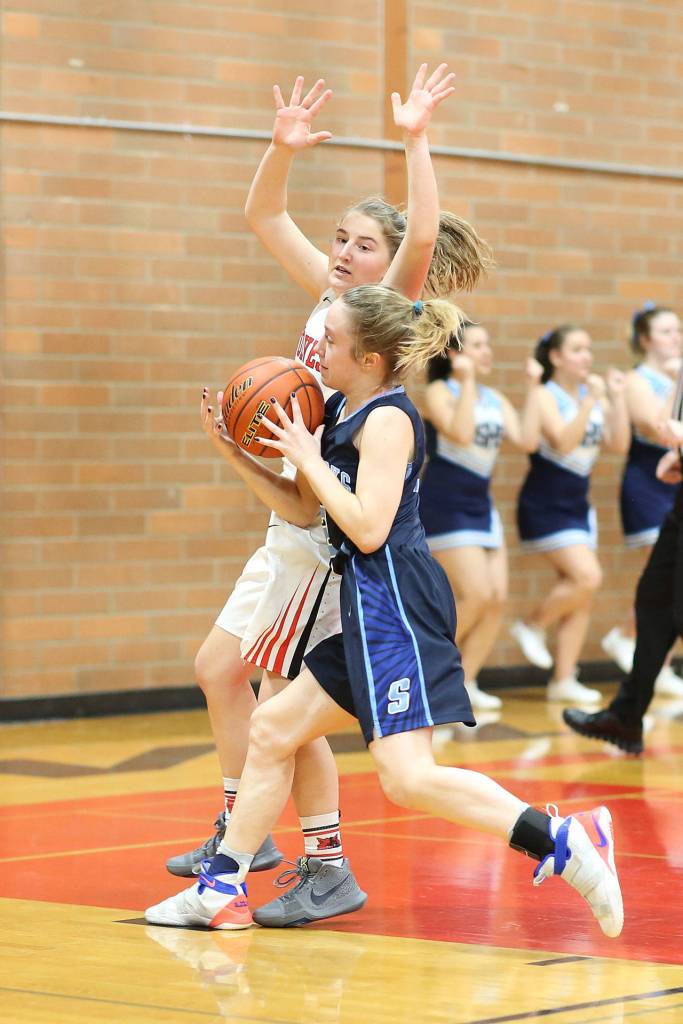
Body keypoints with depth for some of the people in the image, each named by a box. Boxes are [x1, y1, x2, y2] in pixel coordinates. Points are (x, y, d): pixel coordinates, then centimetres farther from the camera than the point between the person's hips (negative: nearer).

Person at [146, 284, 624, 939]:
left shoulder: (388, 418, -11)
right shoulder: (339, 412, 15)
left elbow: (368, 528, -19)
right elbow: (305, 512, 22)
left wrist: (308, 457, -12)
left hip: (394, 605, -10)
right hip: (370, 611, 10)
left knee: (406, 777, -19)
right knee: (272, 728, 16)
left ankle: (563, 841, -18)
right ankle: (222, 890, 25)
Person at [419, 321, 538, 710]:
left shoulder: (495, 398, 11)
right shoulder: (440, 391, -9)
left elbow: (524, 440, -2)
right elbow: (461, 433, -27)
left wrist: (534, 389, -3)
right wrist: (467, 380, -22)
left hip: (481, 504, 7)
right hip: (445, 506, -7)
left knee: (497, 598, 1)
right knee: (476, 595, -15)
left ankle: (464, 681, 11)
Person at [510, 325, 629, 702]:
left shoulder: (595, 396, 7)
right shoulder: (545, 396, -11)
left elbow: (618, 444, 0)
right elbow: (563, 441, -25)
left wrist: (617, 398, -6)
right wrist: (591, 401, -28)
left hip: (578, 504, 7)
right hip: (545, 505, -7)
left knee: (579, 597, 5)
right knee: (587, 577, -19)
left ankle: (564, 680, 11)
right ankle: (532, 626, 4)